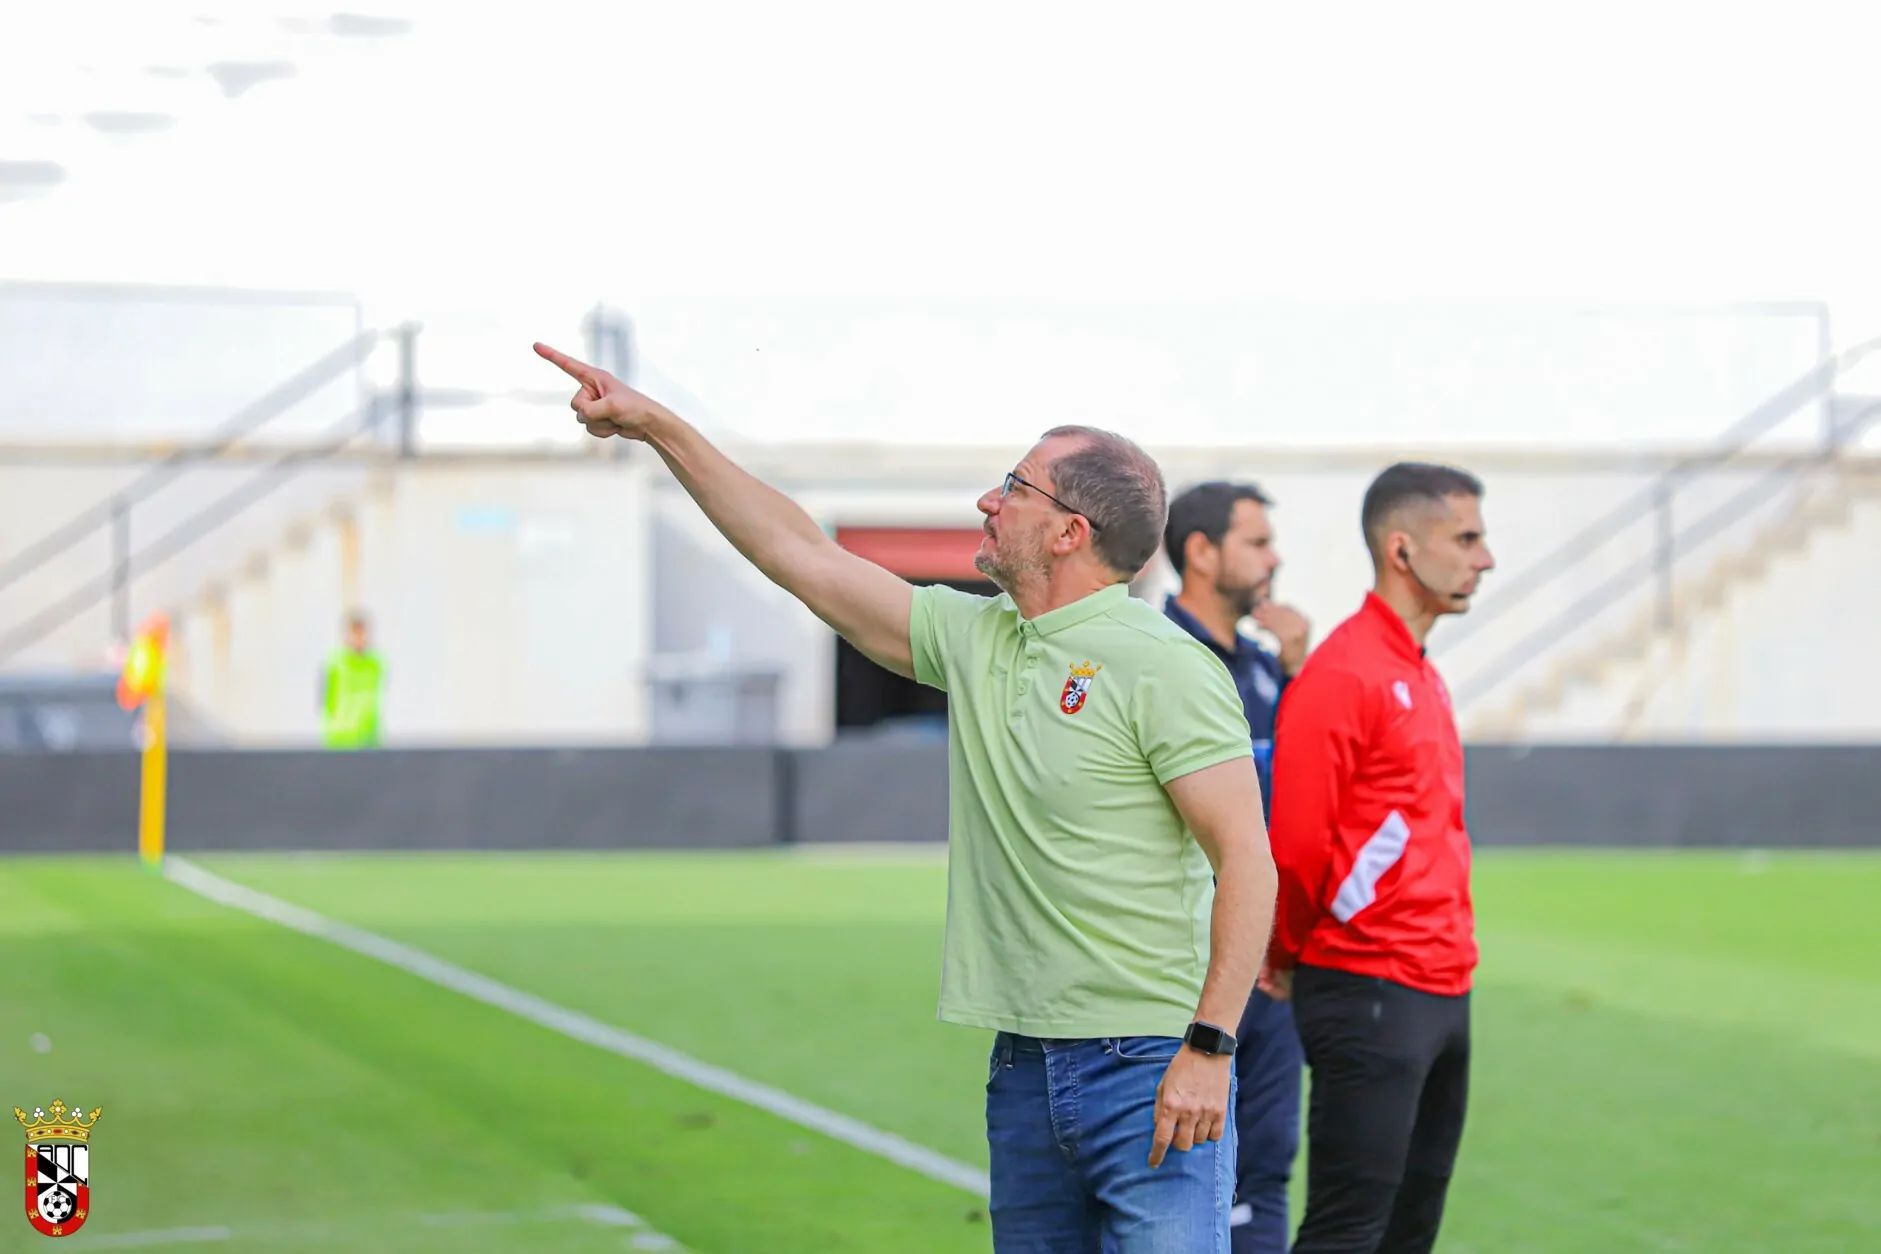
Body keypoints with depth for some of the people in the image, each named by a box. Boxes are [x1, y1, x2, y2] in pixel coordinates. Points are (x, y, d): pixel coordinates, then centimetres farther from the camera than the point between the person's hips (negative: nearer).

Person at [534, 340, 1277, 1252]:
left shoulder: (1160, 665, -10)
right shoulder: (975, 640, 12)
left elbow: (1248, 861, -14)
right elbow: (800, 556, 19)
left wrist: (1210, 1047, -20)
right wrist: (657, 426, 18)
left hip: (1150, 1071, -7)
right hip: (1023, 1071, 8)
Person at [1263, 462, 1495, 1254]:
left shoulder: (1422, 677, 17)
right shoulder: (1344, 676, -14)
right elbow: (1298, 841, -17)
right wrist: (1293, 953, -2)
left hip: (1442, 995, 9)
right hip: (1373, 998, -9)